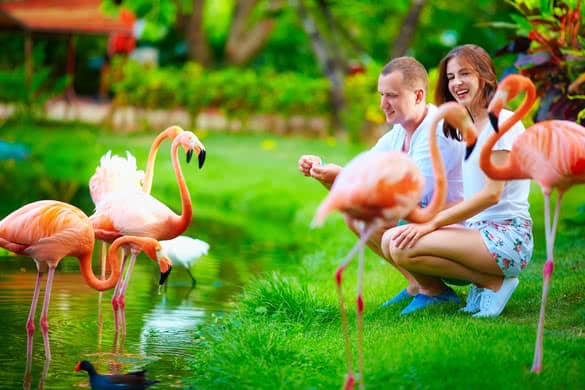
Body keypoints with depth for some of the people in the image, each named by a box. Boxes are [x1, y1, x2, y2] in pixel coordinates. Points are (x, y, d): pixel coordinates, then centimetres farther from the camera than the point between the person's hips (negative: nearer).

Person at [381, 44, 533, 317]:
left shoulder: (502, 122, -8)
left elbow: (491, 194, -16)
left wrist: (432, 223, -18)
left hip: (506, 236, -8)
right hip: (477, 230, 8)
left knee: (405, 249, -23)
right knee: (391, 240, -8)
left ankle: (493, 282, -9)